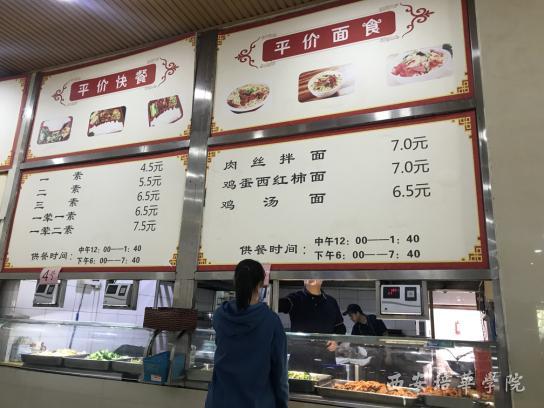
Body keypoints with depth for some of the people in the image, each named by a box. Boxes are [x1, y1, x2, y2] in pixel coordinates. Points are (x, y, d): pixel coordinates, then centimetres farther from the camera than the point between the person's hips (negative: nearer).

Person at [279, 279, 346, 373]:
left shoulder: (331, 302, 11)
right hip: (299, 357, -2)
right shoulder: (295, 299, 1)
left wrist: (336, 341, 1)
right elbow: (279, 304, -19)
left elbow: (340, 328, 20)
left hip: (326, 358, 3)